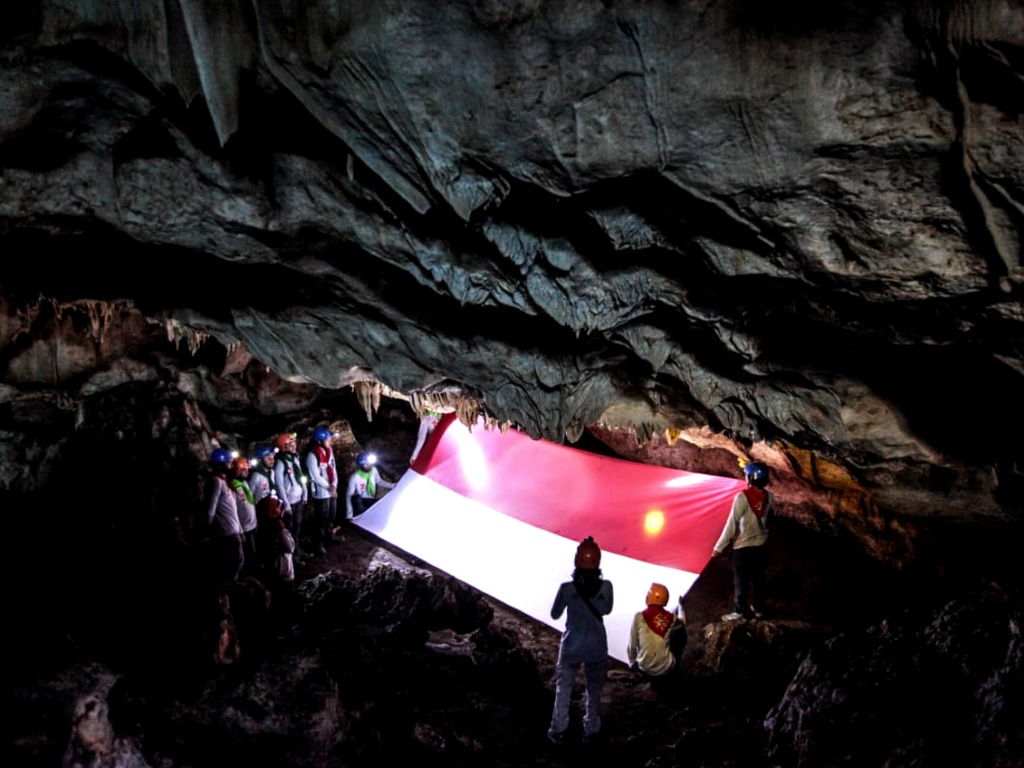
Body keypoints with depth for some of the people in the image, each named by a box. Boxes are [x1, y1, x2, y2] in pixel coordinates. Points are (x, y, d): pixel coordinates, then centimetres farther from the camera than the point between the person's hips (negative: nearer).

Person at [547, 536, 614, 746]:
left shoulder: (566, 588, -18)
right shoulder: (606, 587, -16)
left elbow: (554, 614, -2)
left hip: (571, 646, 0)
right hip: (597, 647, 0)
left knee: (564, 688, 17)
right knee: (594, 690, 17)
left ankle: (558, 731, 23)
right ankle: (591, 731, 27)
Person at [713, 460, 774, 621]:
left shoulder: (742, 497, -21)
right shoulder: (769, 496, -5)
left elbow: (732, 523, -18)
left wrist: (719, 546, -10)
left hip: (743, 546, -5)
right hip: (761, 544, 5)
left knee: (741, 580, 8)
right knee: (758, 578, 18)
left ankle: (739, 612, 17)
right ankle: (758, 609, 30)